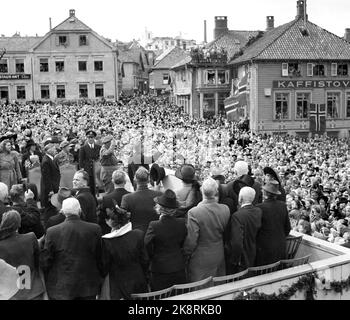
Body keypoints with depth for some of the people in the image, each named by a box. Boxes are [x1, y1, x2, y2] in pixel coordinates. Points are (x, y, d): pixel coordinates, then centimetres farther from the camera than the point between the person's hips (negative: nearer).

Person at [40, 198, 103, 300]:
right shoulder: (95, 229, -9)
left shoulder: (52, 232, -10)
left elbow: (45, 261, -3)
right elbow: (100, 259, -1)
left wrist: (48, 284, 11)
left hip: (60, 288, -1)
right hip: (88, 288, 1)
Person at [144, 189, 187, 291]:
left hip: (160, 269, -4)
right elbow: (183, 244, 4)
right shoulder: (182, 223, -9)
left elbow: (147, 246, -10)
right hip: (179, 268, 4)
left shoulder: (154, 226, -21)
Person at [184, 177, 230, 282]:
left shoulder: (194, 213, -26)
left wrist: (186, 255, -2)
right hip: (219, 257, 4)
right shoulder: (225, 209, -12)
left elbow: (191, 241, -20)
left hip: (200, 260, -4)